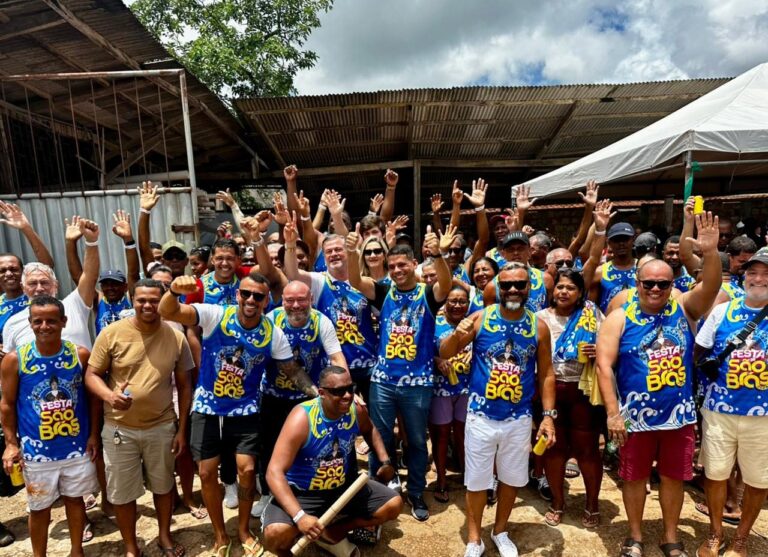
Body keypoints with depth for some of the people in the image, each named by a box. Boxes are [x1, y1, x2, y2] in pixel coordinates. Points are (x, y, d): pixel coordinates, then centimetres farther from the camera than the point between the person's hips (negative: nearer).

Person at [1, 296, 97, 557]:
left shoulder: (81, 354, -8)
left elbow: (93, 396, 1)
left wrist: (93, 434, -1)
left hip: (77, 445, 1)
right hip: (36, 449, -1)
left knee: (74, 498, 18)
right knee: (39, 507, 15)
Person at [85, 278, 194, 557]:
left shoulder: (176, 337, -6)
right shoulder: (111, 333, -11)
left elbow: (184, 385, 1)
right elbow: (91, 375, -3)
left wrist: (182, 429, 1)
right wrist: (109, 396, -26)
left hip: (162, 426, 1)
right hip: (119, 428, -1)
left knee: (163, 485, 19)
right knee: (122, 492, 13)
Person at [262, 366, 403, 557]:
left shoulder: (356, 410, -12)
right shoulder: (302, 418, -29)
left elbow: (369, 430, 15)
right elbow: (275, 472, -30)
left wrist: (385, 461, 4)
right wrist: (300, 516, -39)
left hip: (344, 487, 5)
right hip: (302, 493, -5)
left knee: (394, 504, -2)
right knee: (275, 533, -32)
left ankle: (333, 532, 13)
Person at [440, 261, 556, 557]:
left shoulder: (539, 326, -3)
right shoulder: (480, 318, -8)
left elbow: (546, 373, 4)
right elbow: (444, 353, -4)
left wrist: (548, 415, -2)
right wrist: (457, 335, -25)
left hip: (520, 418, 2)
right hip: (481, 416, -1)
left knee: (511, 478, 18)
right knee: (477, 480, 10)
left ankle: (500, 531, 43)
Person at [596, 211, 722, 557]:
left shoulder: (684, 309, -1)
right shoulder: (619, 318, -9)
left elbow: (711, 286, -20)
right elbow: (604, 365, -13)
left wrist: (710, 251, -37)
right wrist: (613, 413, -16)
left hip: (679, 414, 2)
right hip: (636, 416, -2)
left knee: (673, 477, 17)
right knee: (635, 476, 12)